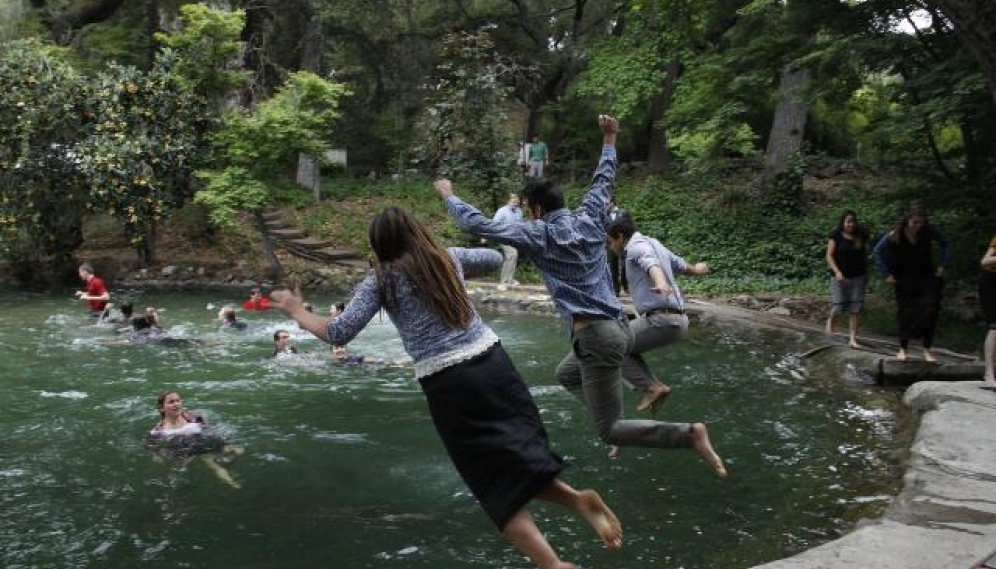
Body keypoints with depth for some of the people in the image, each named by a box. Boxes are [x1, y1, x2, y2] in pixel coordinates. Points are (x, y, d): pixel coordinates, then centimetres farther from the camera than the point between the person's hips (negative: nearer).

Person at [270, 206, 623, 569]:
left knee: (497, 487, 2)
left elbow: (338, 334, -2)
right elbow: (494, 259, 31)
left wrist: (296, 311, 12)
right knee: (516, 456, 17)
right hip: (493, 362, 4)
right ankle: (578, 499, -6)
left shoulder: (380, 280, 1)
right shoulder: (448, 257, 13)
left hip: (448, 384, -4)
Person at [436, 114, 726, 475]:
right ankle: (619, 425, 24)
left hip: (596, 336, -8)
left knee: (609, 431, -2)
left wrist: (448, 196, 10)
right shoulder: (588, 219, 9)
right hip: (619, 328, 8)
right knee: (566, 375, 33)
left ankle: (689, 434, -14)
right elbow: (604, 180, 25)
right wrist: (609, 141, 39)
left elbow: (478, 225, -4)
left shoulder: (540, 235, -7)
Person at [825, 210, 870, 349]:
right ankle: (830, 319, 29)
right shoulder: (836, 236, -6)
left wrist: (866, 274, 12)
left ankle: (852, 339, 7)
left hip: (858, 277, 3)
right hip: (840, 277, -3)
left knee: (856, 309, 1)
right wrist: (837, 271, -20)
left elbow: (865, 256, 13)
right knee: (839, 306, -7)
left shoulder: (861, 237, 4)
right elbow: (829, 256, -7)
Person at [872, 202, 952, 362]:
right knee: (905, 314, 3)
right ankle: (903, 349, 16)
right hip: (905, 281, -1)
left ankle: (927, 349, 6)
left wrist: (942, 265, -1)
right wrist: (887, 274, -8)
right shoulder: (896, 234, -15)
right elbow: (877, 251, -6)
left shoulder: (929, 231, -11)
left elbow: (946, 244, 7)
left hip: (927, 278, 1)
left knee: (930, 312, -5)